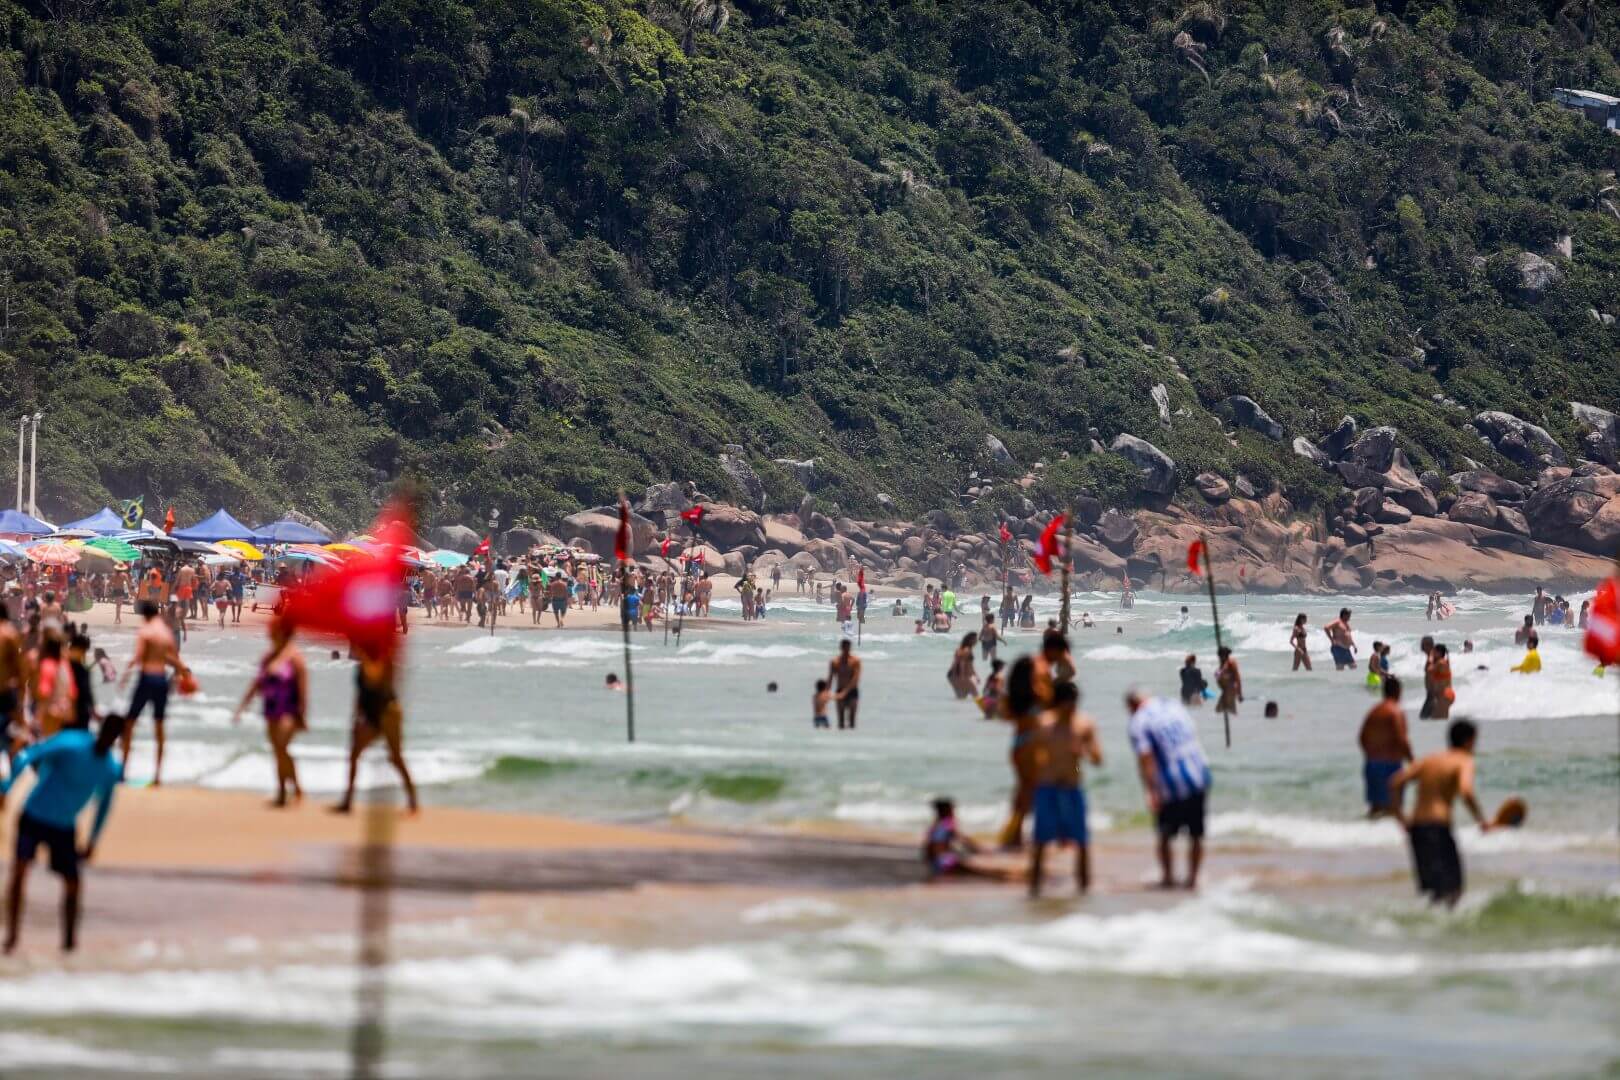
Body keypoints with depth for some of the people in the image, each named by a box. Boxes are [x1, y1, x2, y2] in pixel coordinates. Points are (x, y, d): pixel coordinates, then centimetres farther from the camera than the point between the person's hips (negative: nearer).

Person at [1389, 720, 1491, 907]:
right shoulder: (1464, 761, -1)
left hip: (1416, 826, 7)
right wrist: (1481, 820, -9)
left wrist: (1400, 815, 13)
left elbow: (1397, 781, 11)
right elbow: (1465, 791, -20)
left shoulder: (1430, 759, 19)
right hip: (1438, 826, -7)